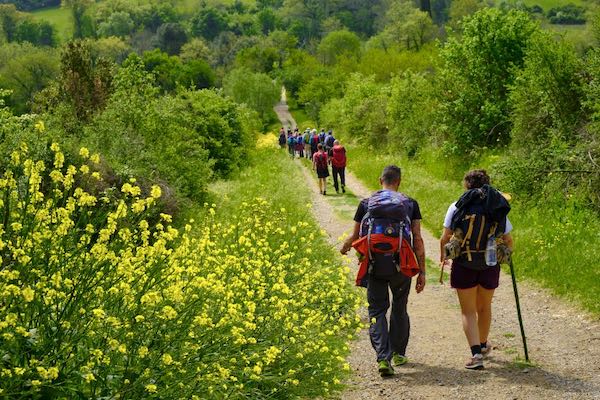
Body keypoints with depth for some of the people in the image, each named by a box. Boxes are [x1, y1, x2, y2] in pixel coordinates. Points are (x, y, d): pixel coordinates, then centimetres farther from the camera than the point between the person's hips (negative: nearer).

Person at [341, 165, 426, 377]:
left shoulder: (366, 204, 5)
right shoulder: (410, 204, 4)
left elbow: (355, 237, 11)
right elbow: (417, 240, 0)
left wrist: (344, 248, 34)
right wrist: (422, 272, 3)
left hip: (374, 264, 0)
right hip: (401, 264, 1)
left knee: (377, 310, 4)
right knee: (399, 308, 19)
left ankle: (383, 358, -12)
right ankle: (398, 353, 29)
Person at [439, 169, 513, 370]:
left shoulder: (457, 207, -5)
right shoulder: (498, 210, 3)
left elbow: (445, 238, -5)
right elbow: (508, 241, 6)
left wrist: (443, 256, 14)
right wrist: (508, 251, 29)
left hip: (463, 266, -3)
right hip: (490, 266, 3)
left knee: (468, 311, 6)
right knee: (484, 308, 23)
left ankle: (476, 353, -8)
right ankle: (483, 345, 42)